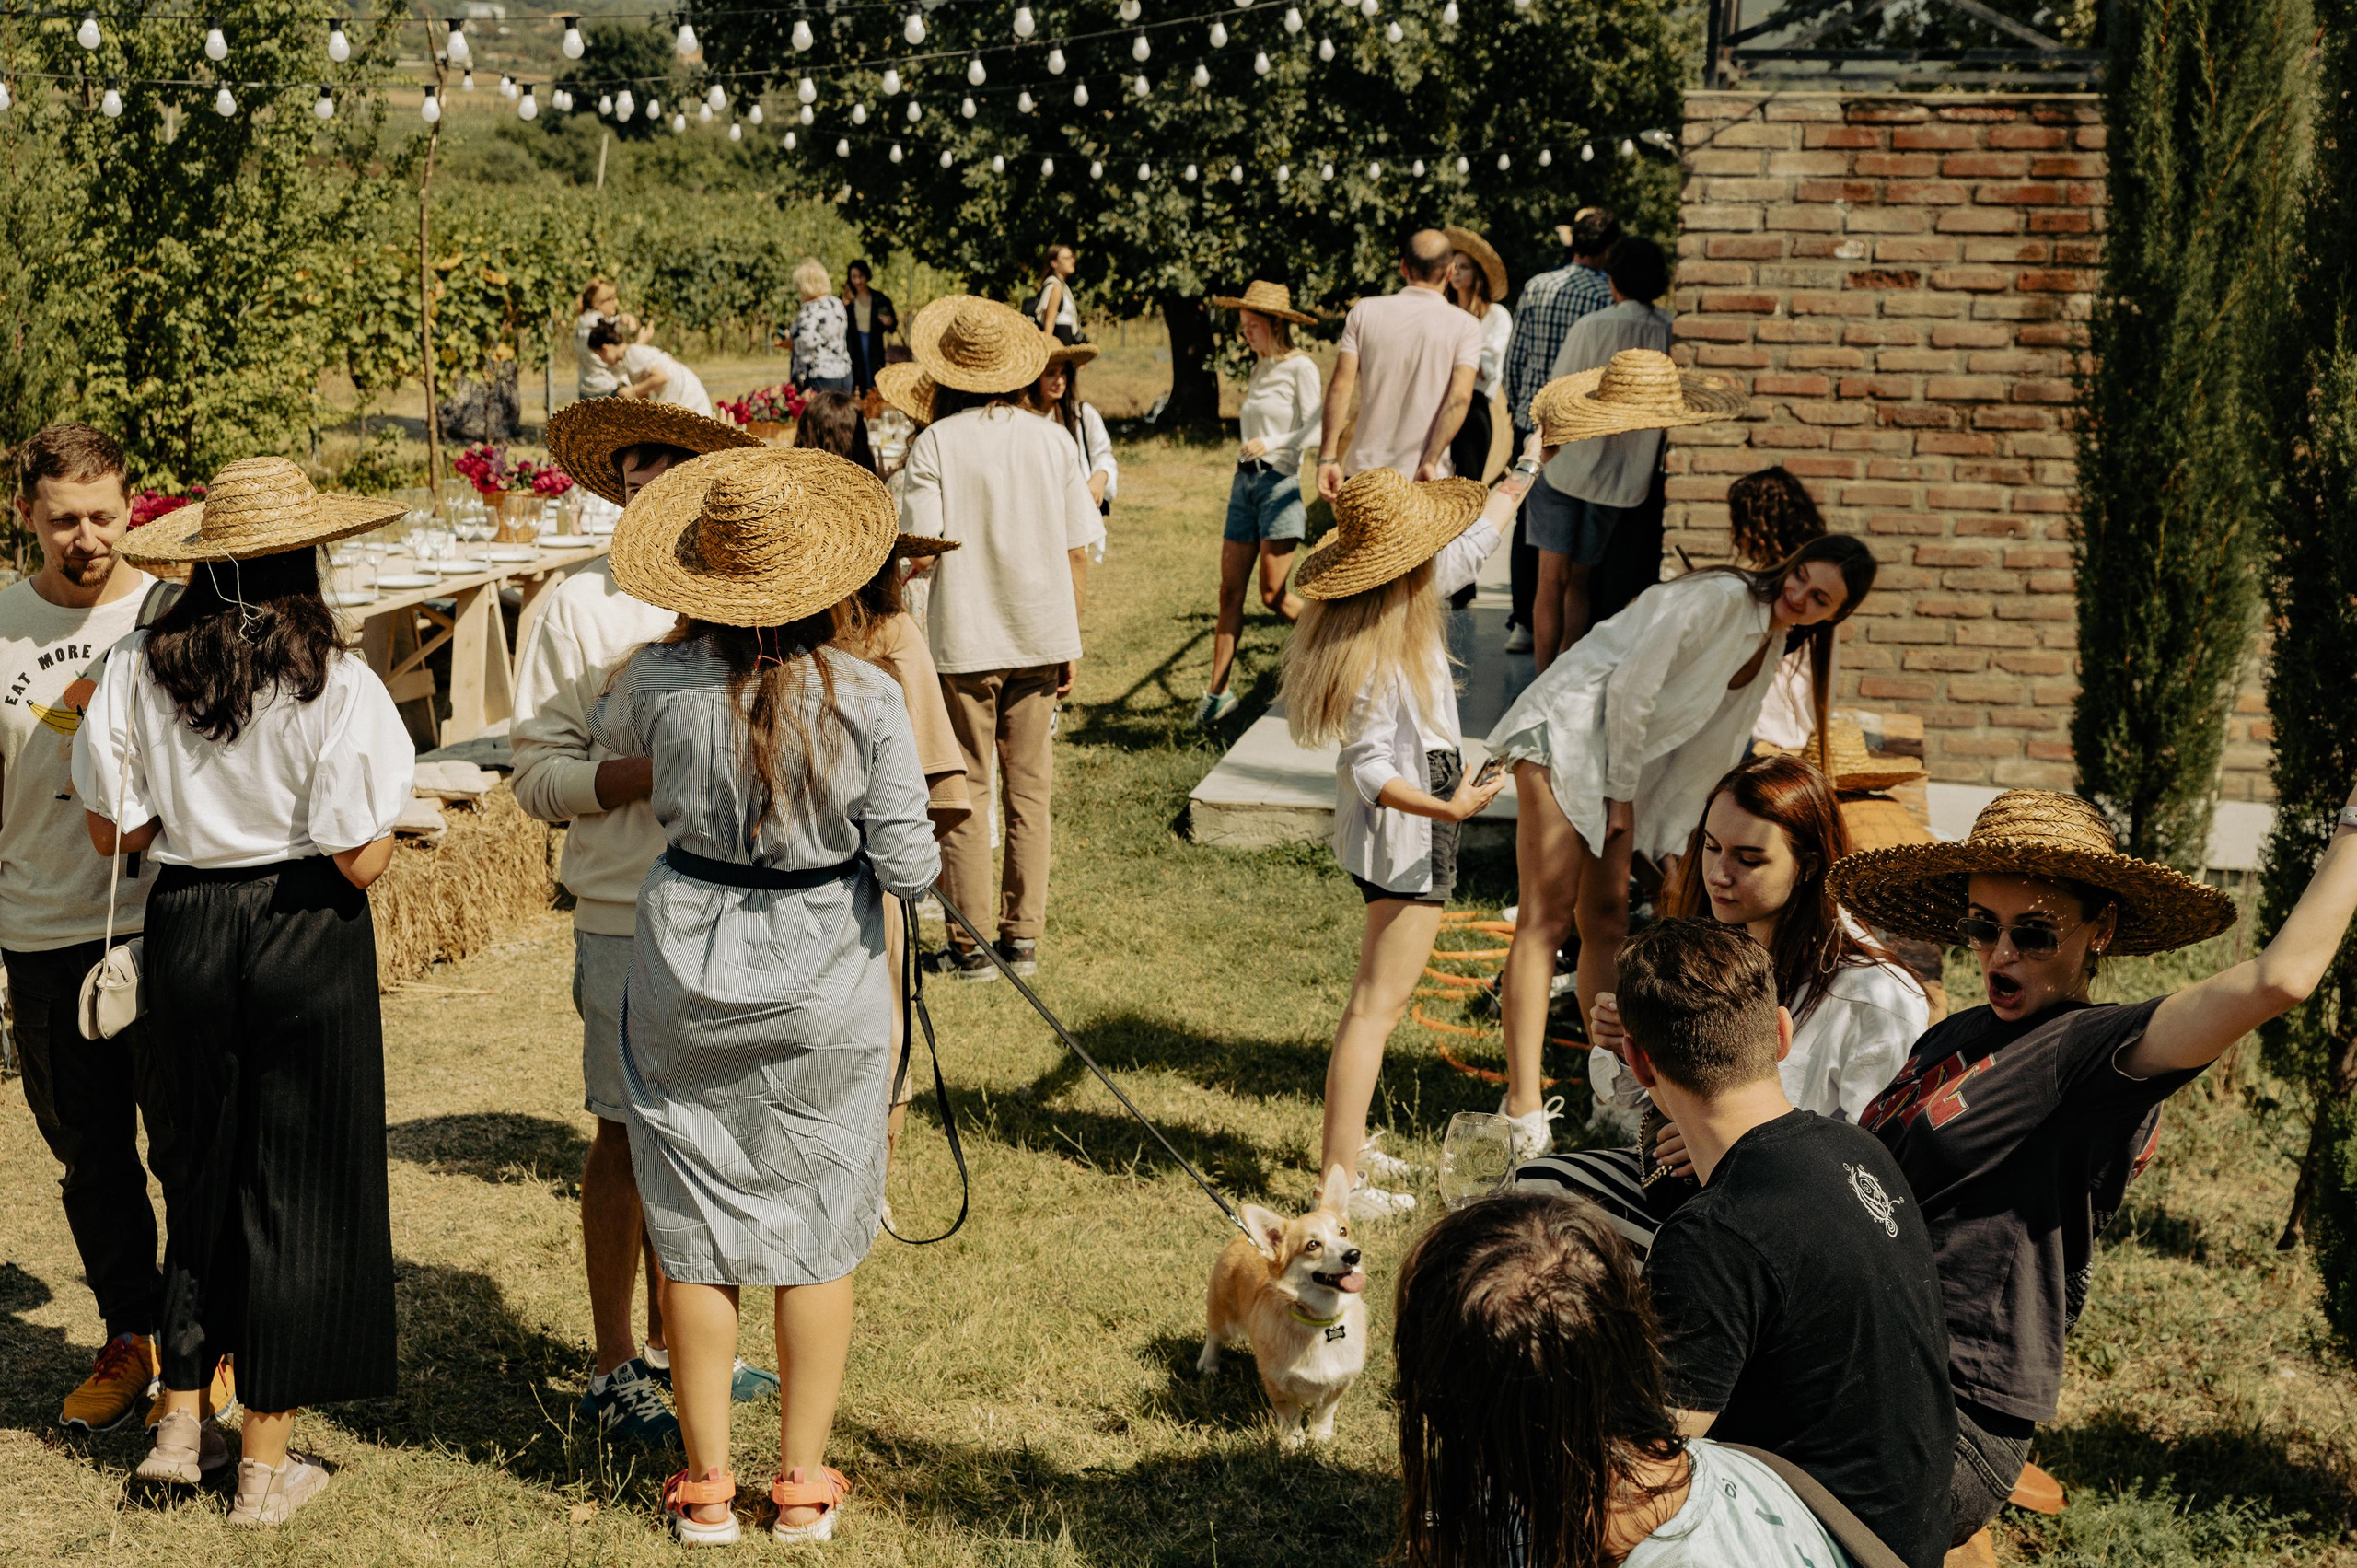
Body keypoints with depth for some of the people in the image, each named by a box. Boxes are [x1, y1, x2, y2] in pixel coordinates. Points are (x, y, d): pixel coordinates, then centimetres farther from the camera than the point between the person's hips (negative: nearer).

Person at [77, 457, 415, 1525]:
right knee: (294, 1190, 7)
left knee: (200, 1175, 20)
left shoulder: (138, 669, -3)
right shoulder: (334, 683, -13)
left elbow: (115, 829, 1)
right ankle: (265, 1463, 14)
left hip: (185, 932, 4)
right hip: (305, 943, -3)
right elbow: (362, 859, -15)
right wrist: (370, 814, 5)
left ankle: (183, 1423, 27)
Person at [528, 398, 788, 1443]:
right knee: (627, 1132, 3)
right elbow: (538, 772, -8)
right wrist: (655, 774, -22)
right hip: (629, 913, -4)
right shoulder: (581, 607, -5)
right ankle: (614, 1370, 16)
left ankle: (673, 1344, 28)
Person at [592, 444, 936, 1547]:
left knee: (698, 1230, 11)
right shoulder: (865, 699, -16)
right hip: (823, 991, -1)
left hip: (690, 975, 1)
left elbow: (606, 739, 14)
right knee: (817, 1232, 12)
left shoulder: (660, 683, -11)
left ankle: (706, 1483, 20)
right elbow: (907, 866, -13)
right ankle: (804, 1482, 19)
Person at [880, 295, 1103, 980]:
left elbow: (921, 551, -15)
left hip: (966, 641, -3)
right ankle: (1023, 937, 14)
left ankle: (970, 944, 9)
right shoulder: (1052, 440, 0)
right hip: (1040, 638, 3)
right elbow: (1078, 552, 1)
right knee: (1029, 793, 11)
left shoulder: (935, 444, -10)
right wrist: (1068, 642, 11)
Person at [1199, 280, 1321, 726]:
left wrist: (1270, 444, -24)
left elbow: (1315, 432, -12)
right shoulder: (1259, 370, 15)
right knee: (1230, 591, 2)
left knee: (1273, 595, -6)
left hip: (1280, 482, -7)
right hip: (1244, 481, 7)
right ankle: (1217, 692, 4)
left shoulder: (1300, 368, -7)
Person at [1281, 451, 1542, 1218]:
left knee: (1378, 998, 21)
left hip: (1399, 834, 10)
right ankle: (1340, 1177, -4)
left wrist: (1526, 468, 29)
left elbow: (1477, 538, 19)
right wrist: (1445, 807, -37)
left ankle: (1346, 1144, 32)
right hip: (1405, 841, -10)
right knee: (1378, 1005, -7)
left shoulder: (1408, 604, 1)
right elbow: (1370, 767, -25)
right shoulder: (1380, 651, -26)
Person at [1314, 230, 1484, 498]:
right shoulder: (1465, 326, -1)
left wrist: (1328, 456, -5)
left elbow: (1341, 385, -3)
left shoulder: (1365, 311, 4)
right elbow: (1460, 397, -14)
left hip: (1364, 470, 2)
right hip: (1425, 479, -2)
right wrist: (1430, 462, -16)